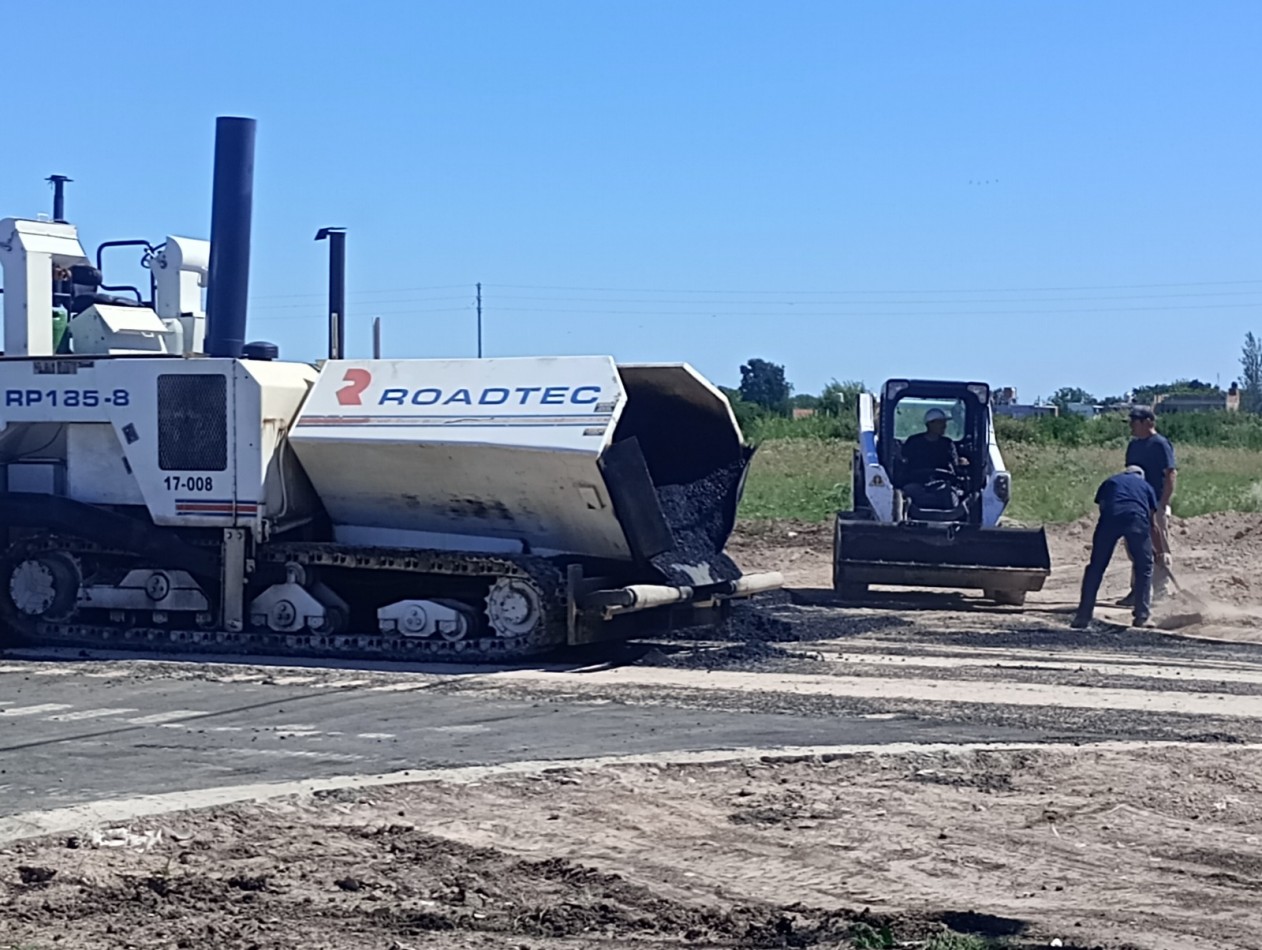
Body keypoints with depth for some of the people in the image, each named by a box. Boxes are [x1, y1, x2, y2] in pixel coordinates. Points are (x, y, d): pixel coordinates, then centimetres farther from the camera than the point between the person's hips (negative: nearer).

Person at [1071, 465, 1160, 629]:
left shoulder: (1109, 482, 35)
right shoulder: (1146, 486, 34)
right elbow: (1153, 523, 30)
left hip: (1110, 517, 0)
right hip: (1137, 518, 0)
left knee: (1096, 566, 10)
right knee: (1144, 568, 16)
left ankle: (1083, 617, 9)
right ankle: (1142, 617, 14)